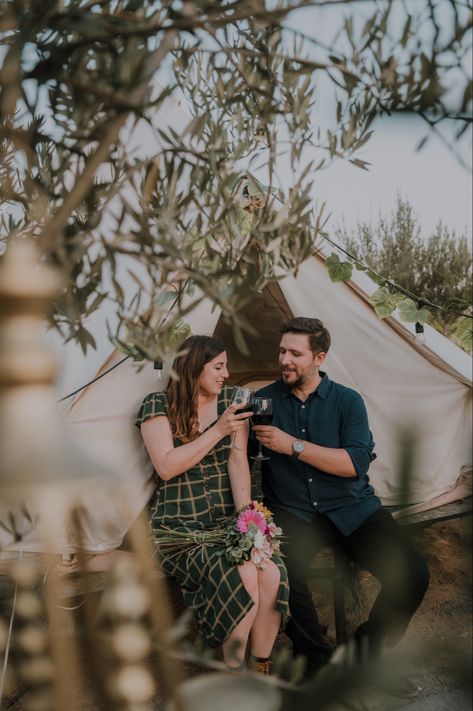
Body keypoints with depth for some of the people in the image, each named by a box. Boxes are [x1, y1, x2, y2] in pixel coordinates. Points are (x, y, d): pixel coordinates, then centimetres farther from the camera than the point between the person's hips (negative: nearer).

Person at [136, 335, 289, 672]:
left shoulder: (232, 399, 8)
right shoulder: (158, 405, -2)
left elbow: (238, 461, -1)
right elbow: (166, 467, -14)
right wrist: (218, 431, -17)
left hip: (227, 523, 4)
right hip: (181, 527, -3)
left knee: (272, 573, -24)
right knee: (241, 576, -28)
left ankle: (261, 669, -5)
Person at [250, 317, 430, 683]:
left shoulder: (348, 401, 1)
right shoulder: (264, 400, 4)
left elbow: (356, 463, -12)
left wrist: (293, 445, -18)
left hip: (352, 509, 1)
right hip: (293, 512, 0)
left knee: (413, 573, -18)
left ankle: (369, 648, 10)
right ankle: (317, 658, -3)